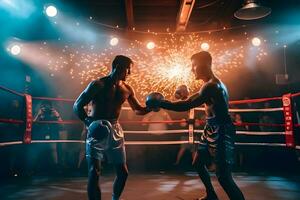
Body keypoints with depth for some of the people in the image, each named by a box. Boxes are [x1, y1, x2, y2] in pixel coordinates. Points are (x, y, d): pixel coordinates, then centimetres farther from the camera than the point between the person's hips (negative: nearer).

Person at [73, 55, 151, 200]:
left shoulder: (127, 89, 7)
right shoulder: (98, 84, -9)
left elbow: (138, 110, 17)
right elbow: (77, 105, -9)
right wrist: (89, 122, -24)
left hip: (115, 130, 5)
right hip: (97, 131, -5)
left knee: (123, 172, 11)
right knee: (94, 172, -12)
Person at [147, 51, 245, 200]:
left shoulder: (212, 86, -22)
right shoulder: (212, 84, 11)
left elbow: (187, 105, -28)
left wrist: (160, 103, -22)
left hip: (221, 134, -10)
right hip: (211, 132, 10)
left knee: (223, 177, -9)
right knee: (199, 164, 22)